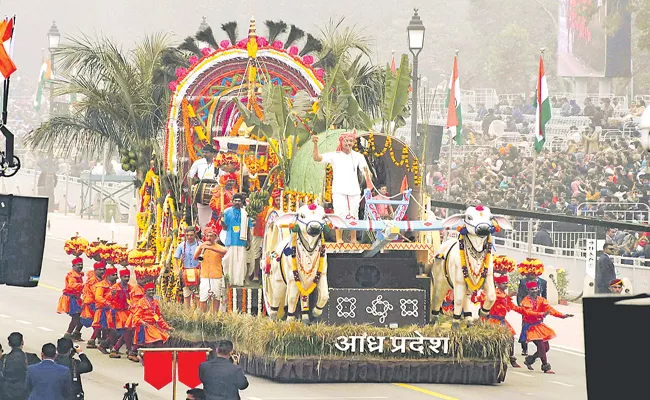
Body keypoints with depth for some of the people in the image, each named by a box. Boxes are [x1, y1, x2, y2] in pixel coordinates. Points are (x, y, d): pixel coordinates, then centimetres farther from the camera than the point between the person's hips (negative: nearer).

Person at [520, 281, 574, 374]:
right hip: (531, 327, -7)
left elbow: (549, 309, -5)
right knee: (541, 345, -17)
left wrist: (561, 315, -19)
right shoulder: (525, 301, -14)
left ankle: (529, 360, 24)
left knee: (546, 347, 6)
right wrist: (542, 314, -44)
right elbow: (528, 313, -30)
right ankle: (546, 367, -10)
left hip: (540, 326, 7)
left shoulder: (541, 300, 4)